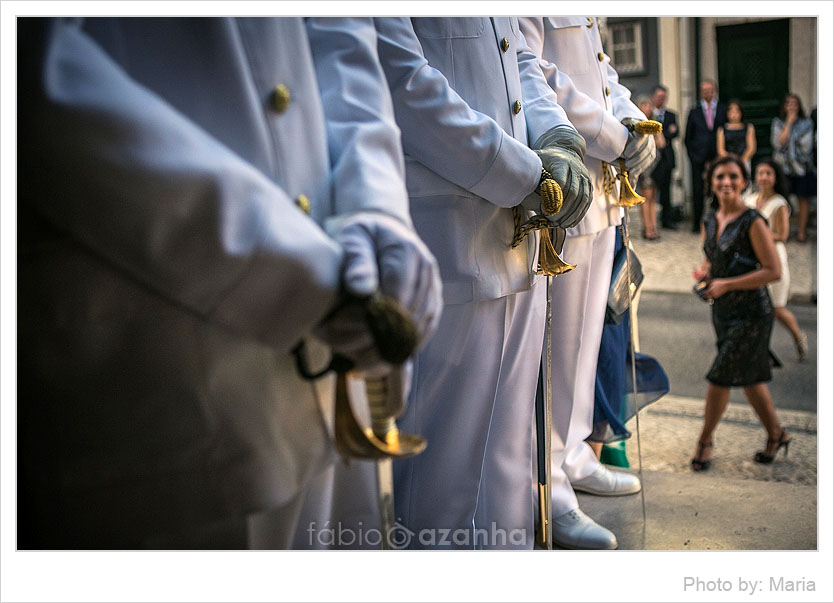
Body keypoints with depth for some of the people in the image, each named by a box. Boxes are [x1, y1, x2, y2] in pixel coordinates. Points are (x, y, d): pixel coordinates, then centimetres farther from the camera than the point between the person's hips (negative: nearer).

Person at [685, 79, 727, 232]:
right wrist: (692, 155, 0)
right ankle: (697, 224, 8)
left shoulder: (724, 110, 8)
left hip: (718, 157, 0)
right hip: (699, 158, 0)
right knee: (698, 191, 0)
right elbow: (687, 137, 10)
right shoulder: (694, 112, 8)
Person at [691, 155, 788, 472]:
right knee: (750, 377, 17)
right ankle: (776, 434, 35)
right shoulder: (709, 221, 7)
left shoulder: (752, 222, -15)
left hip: (751, 312, -7)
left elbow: (773, 271, -17)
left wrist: (726, 284, -21)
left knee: (719, 377, -5)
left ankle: (704, 441, 13)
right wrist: (704, 273, -2)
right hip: (723, 312, 7)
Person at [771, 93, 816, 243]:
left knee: (803, 198, 4)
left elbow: (807, 147, -3)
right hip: (783, 167, 0)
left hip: (802, 167, 0)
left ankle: (802, 230, 14)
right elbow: (778, 143, -13)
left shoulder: (806, 124, 2)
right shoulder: (778, 123, 3)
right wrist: (789, 123, -13)